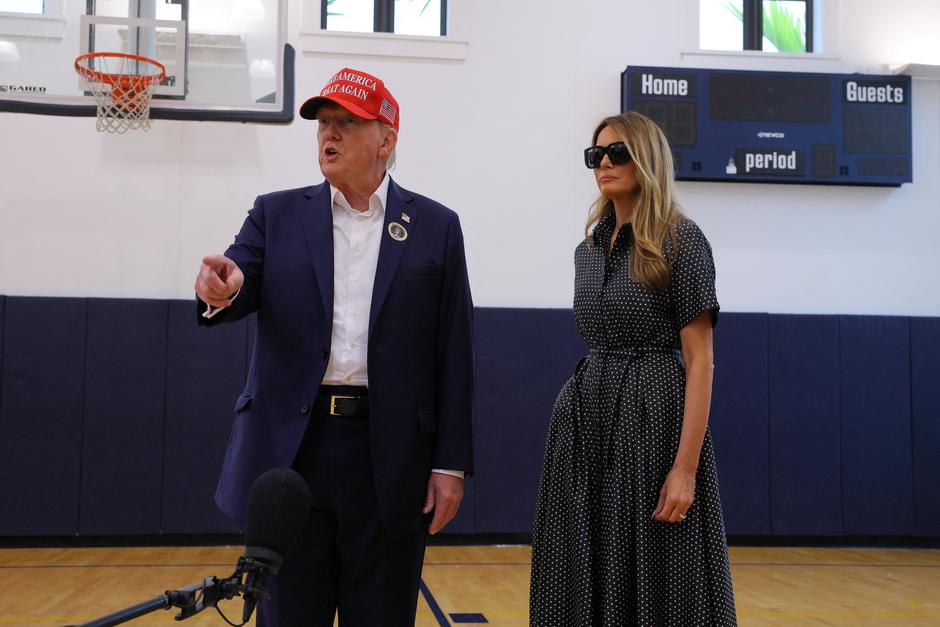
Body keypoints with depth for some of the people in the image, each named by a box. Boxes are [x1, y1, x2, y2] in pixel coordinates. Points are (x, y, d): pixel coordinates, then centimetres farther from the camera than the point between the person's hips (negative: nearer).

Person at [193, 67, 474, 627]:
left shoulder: (436, 227, 4)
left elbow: (453, 352, 2)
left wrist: (452, 463, -2)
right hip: (291, 450, 1)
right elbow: (242, 291, -6)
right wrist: (223, 290, -31)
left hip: (390, 460, -1)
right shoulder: (277, 215, 9)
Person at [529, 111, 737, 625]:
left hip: (653, 411, -6)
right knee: (589, 577, 9)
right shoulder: (589, 246, 12)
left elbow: (699, 359, -12)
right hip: (584, 415, 6)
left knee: (657, 581, 1)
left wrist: (686, 466, -18)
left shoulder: (680, 239, -7)